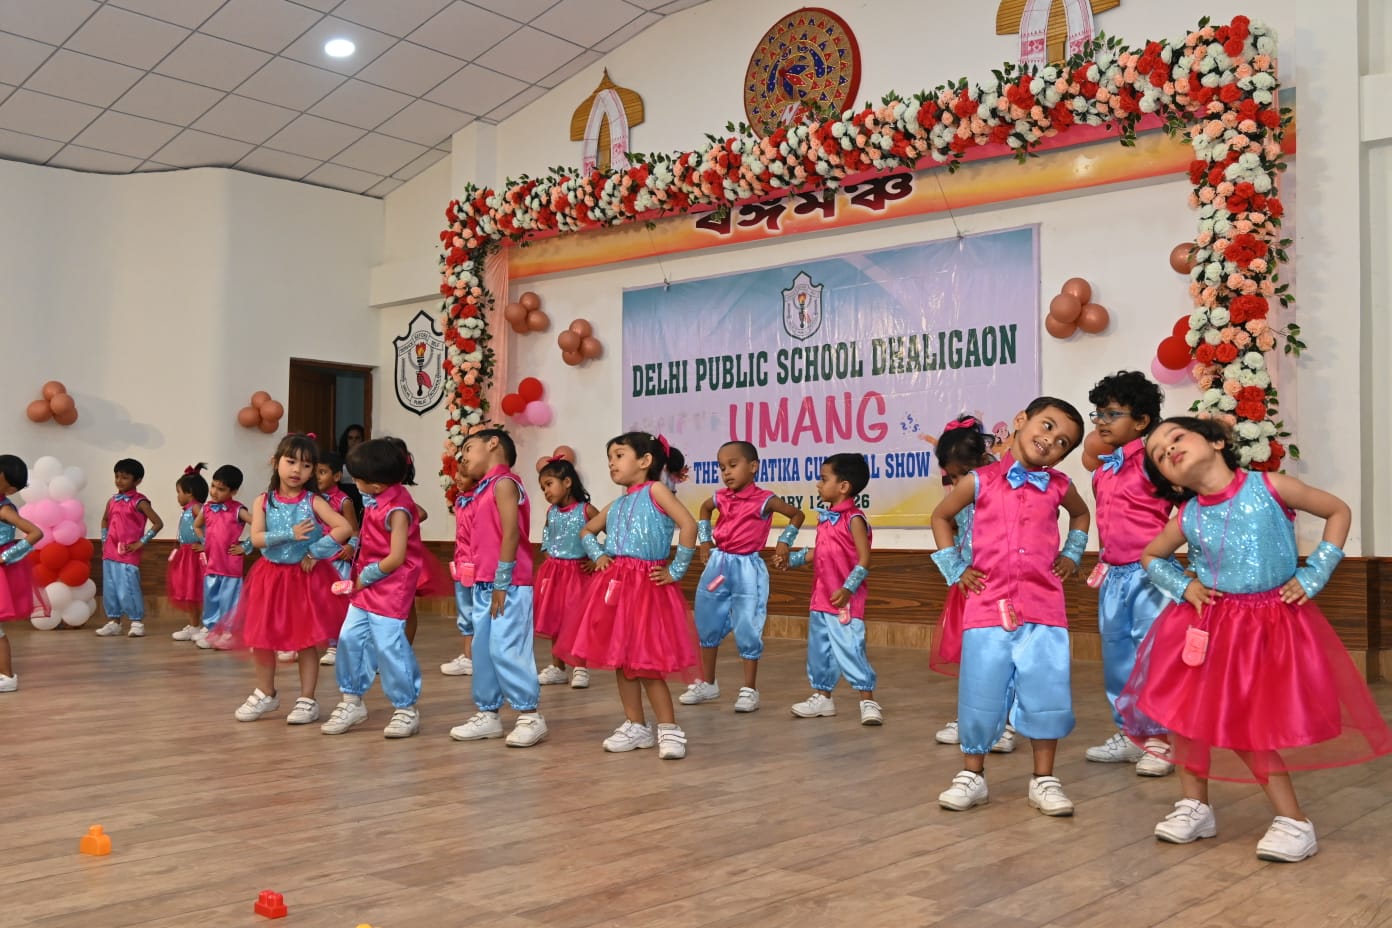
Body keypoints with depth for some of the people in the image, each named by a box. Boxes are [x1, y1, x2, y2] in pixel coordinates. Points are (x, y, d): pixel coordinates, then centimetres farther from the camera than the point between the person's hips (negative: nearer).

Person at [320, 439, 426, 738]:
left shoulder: (397, 510, -21)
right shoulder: (376, 500, 4)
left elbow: (396, 558, -22)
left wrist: (366, 576, -12)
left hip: (391, 586, -9)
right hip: (367, 584, 9)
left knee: (388, 646, -7)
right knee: (350, 638, 8)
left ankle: (406, 709, 7)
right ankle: (352, 701, 22)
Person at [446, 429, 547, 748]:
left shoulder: (503, 483, -9)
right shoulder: (486, 488, 18)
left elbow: (511, 533, -16)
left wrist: (502, 583, -17)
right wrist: (486, 583, 11)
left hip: (508, 584, -9)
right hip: (484, 584, 9)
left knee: (505, 649, -9)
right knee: (482, 650, 12)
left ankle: (530, 716, 0)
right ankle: (487, 714, 21)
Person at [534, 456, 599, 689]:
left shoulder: (586, 510, -13)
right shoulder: (551, 513, 4)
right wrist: (550, 557, 11)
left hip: (578, 572, -5)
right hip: (553, 571, 6)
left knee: (577, 621, 0)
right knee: (553, 620, 10)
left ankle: (580, 669, 12)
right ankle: (557, 668, 22)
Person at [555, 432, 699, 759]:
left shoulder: (655, 490, -5)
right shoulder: (616, 505, 15)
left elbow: (689, 525, -17)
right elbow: (586, 531, 30)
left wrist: (677, 570, -14)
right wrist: (597, 555, 11)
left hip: (646, 585, -7)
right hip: (614, 584, 7)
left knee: (644, 661, -8)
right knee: (619, 658, 9)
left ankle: (669, 729, 3)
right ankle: (635, 726, 20)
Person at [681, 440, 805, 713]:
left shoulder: (764, 500, -11)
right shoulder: (721, 498, 4)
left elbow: (797, 514, 1)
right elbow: (704, 509, 27)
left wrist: (784, 541, -5)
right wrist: (705, 540, 19)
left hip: (747, 568, -6)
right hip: (718, 564, 6)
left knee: (747, 628, -4)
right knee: (707, 624, 11)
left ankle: (749, 689, 9)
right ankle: (707, 683, 25)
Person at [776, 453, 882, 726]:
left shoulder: (853, 519, -13)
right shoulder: (826, 517, 11)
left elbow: (864, 559, -17)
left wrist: (848, 589, -24)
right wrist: (791, 559, 22)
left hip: (844, 601, -9)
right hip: (821, 598, 9)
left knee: (849, 649, -9)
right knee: (819, 649, 15)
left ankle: (868, 701, 0)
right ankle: (822, 696, 27)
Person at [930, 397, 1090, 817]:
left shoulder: (1058, 486, 6)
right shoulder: (980, 481, 0)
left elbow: (1081, 515, 29)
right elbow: (941, 517, 14)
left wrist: (1071, 555, 16)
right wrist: (955, 568, 7)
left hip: (1043, 610, 2)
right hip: (987, 607, -1)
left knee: (1046, 693, 0)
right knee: (980, 692, 2)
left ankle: (1044, 779, 16)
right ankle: (972, 775, 19)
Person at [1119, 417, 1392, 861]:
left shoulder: (1270, 488, -11)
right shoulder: (1187, 518, -3)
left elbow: (1338, 511, 1)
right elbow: (1150, 556, 16)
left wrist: (1313, 576, -5)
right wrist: (1182, 585, -4)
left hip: (1271, 625, -3)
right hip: (1205, 625, 3)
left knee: (1247, 725, -4)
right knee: (1188, 711, 2)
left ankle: (1295, 822, 12)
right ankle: (1195, 806, 21)